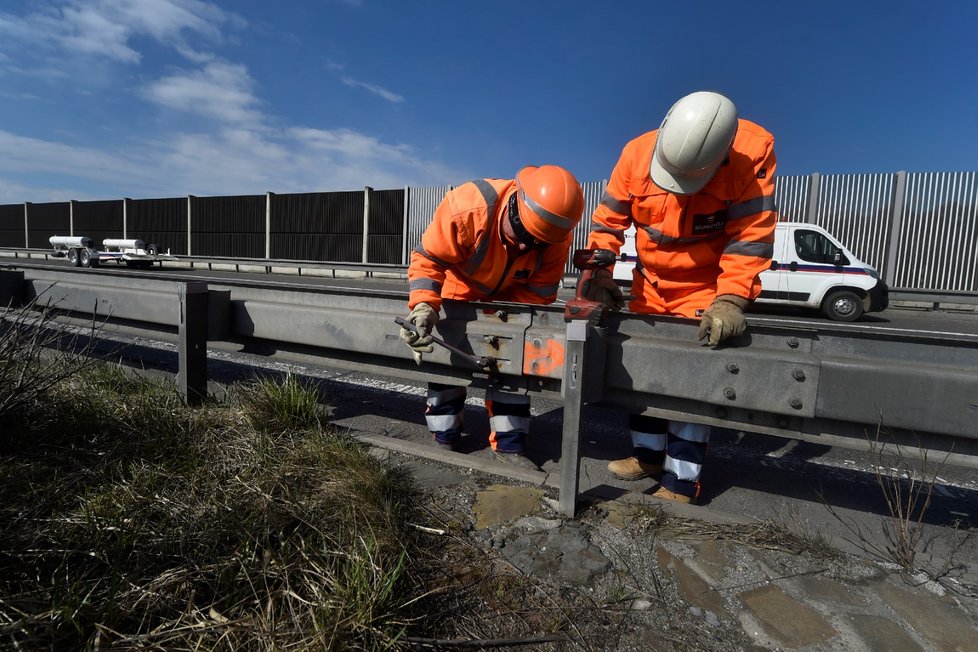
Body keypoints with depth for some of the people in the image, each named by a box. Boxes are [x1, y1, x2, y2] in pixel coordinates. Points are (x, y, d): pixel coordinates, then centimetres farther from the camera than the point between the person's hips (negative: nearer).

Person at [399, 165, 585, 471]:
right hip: (459, 286, -2)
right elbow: (427, 258, -33)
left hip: (508, 293, 2)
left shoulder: (558, 235, -30)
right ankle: (444, 439, 17)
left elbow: (539, 291, -20)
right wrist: (423, 305, -48)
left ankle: (509, 444, 11)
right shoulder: (467, 207, -41)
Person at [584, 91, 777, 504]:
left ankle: (681, 480, 4)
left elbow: (751, 235, -25)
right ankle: (649, 453, 29)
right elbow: (607, 220, -8)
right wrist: (600, 275, -16)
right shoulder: (637, 152, -18)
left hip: (706, 284, -4)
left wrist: (730, 300, -32)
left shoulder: (754, 151, -25)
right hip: (650, 282, 4)